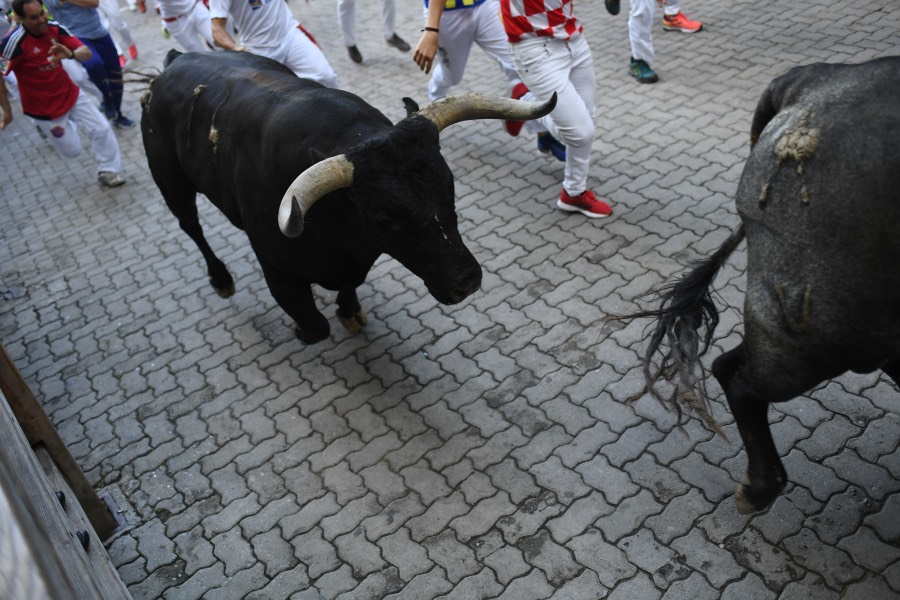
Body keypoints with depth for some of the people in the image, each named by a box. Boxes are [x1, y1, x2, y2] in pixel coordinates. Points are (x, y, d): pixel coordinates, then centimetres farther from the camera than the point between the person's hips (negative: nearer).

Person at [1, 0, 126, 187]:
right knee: (72, 150, 7)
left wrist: (70, 54, -34)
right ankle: (44, 125, 38)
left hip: (70, 94, 5)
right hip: (43, 107, -5)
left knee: (102, 129, -4)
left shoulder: (55, 28, -10)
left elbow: (86, 52, -12)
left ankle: (107, 172, 15)